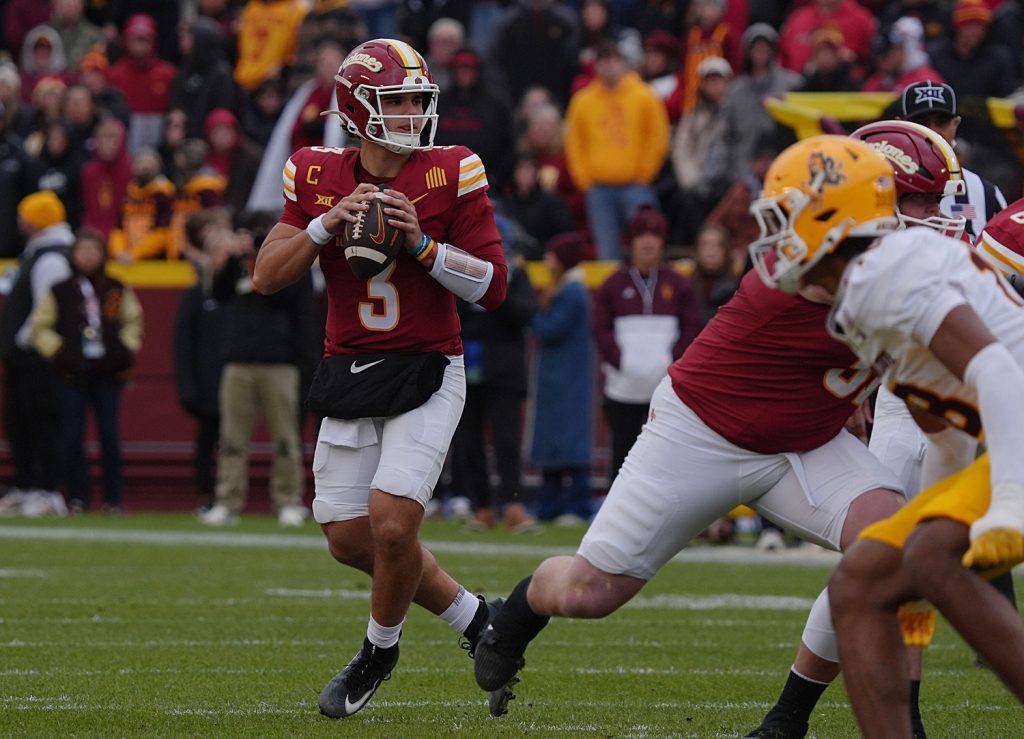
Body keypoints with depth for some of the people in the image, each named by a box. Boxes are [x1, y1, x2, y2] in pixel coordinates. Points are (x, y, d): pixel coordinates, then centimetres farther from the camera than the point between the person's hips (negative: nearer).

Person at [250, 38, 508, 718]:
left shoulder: (451, 176, -8)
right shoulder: (319, 177, 1)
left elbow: (492, 288, -8)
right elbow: (267, 278, -1)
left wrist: (422, 242, -20)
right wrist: (326, 225, -15)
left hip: (427, 374, -4)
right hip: (350, 374, 4)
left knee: (392, 522, -17)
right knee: (350, 537, 3)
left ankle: (381, 648, 12)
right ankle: (473, 618, 24)